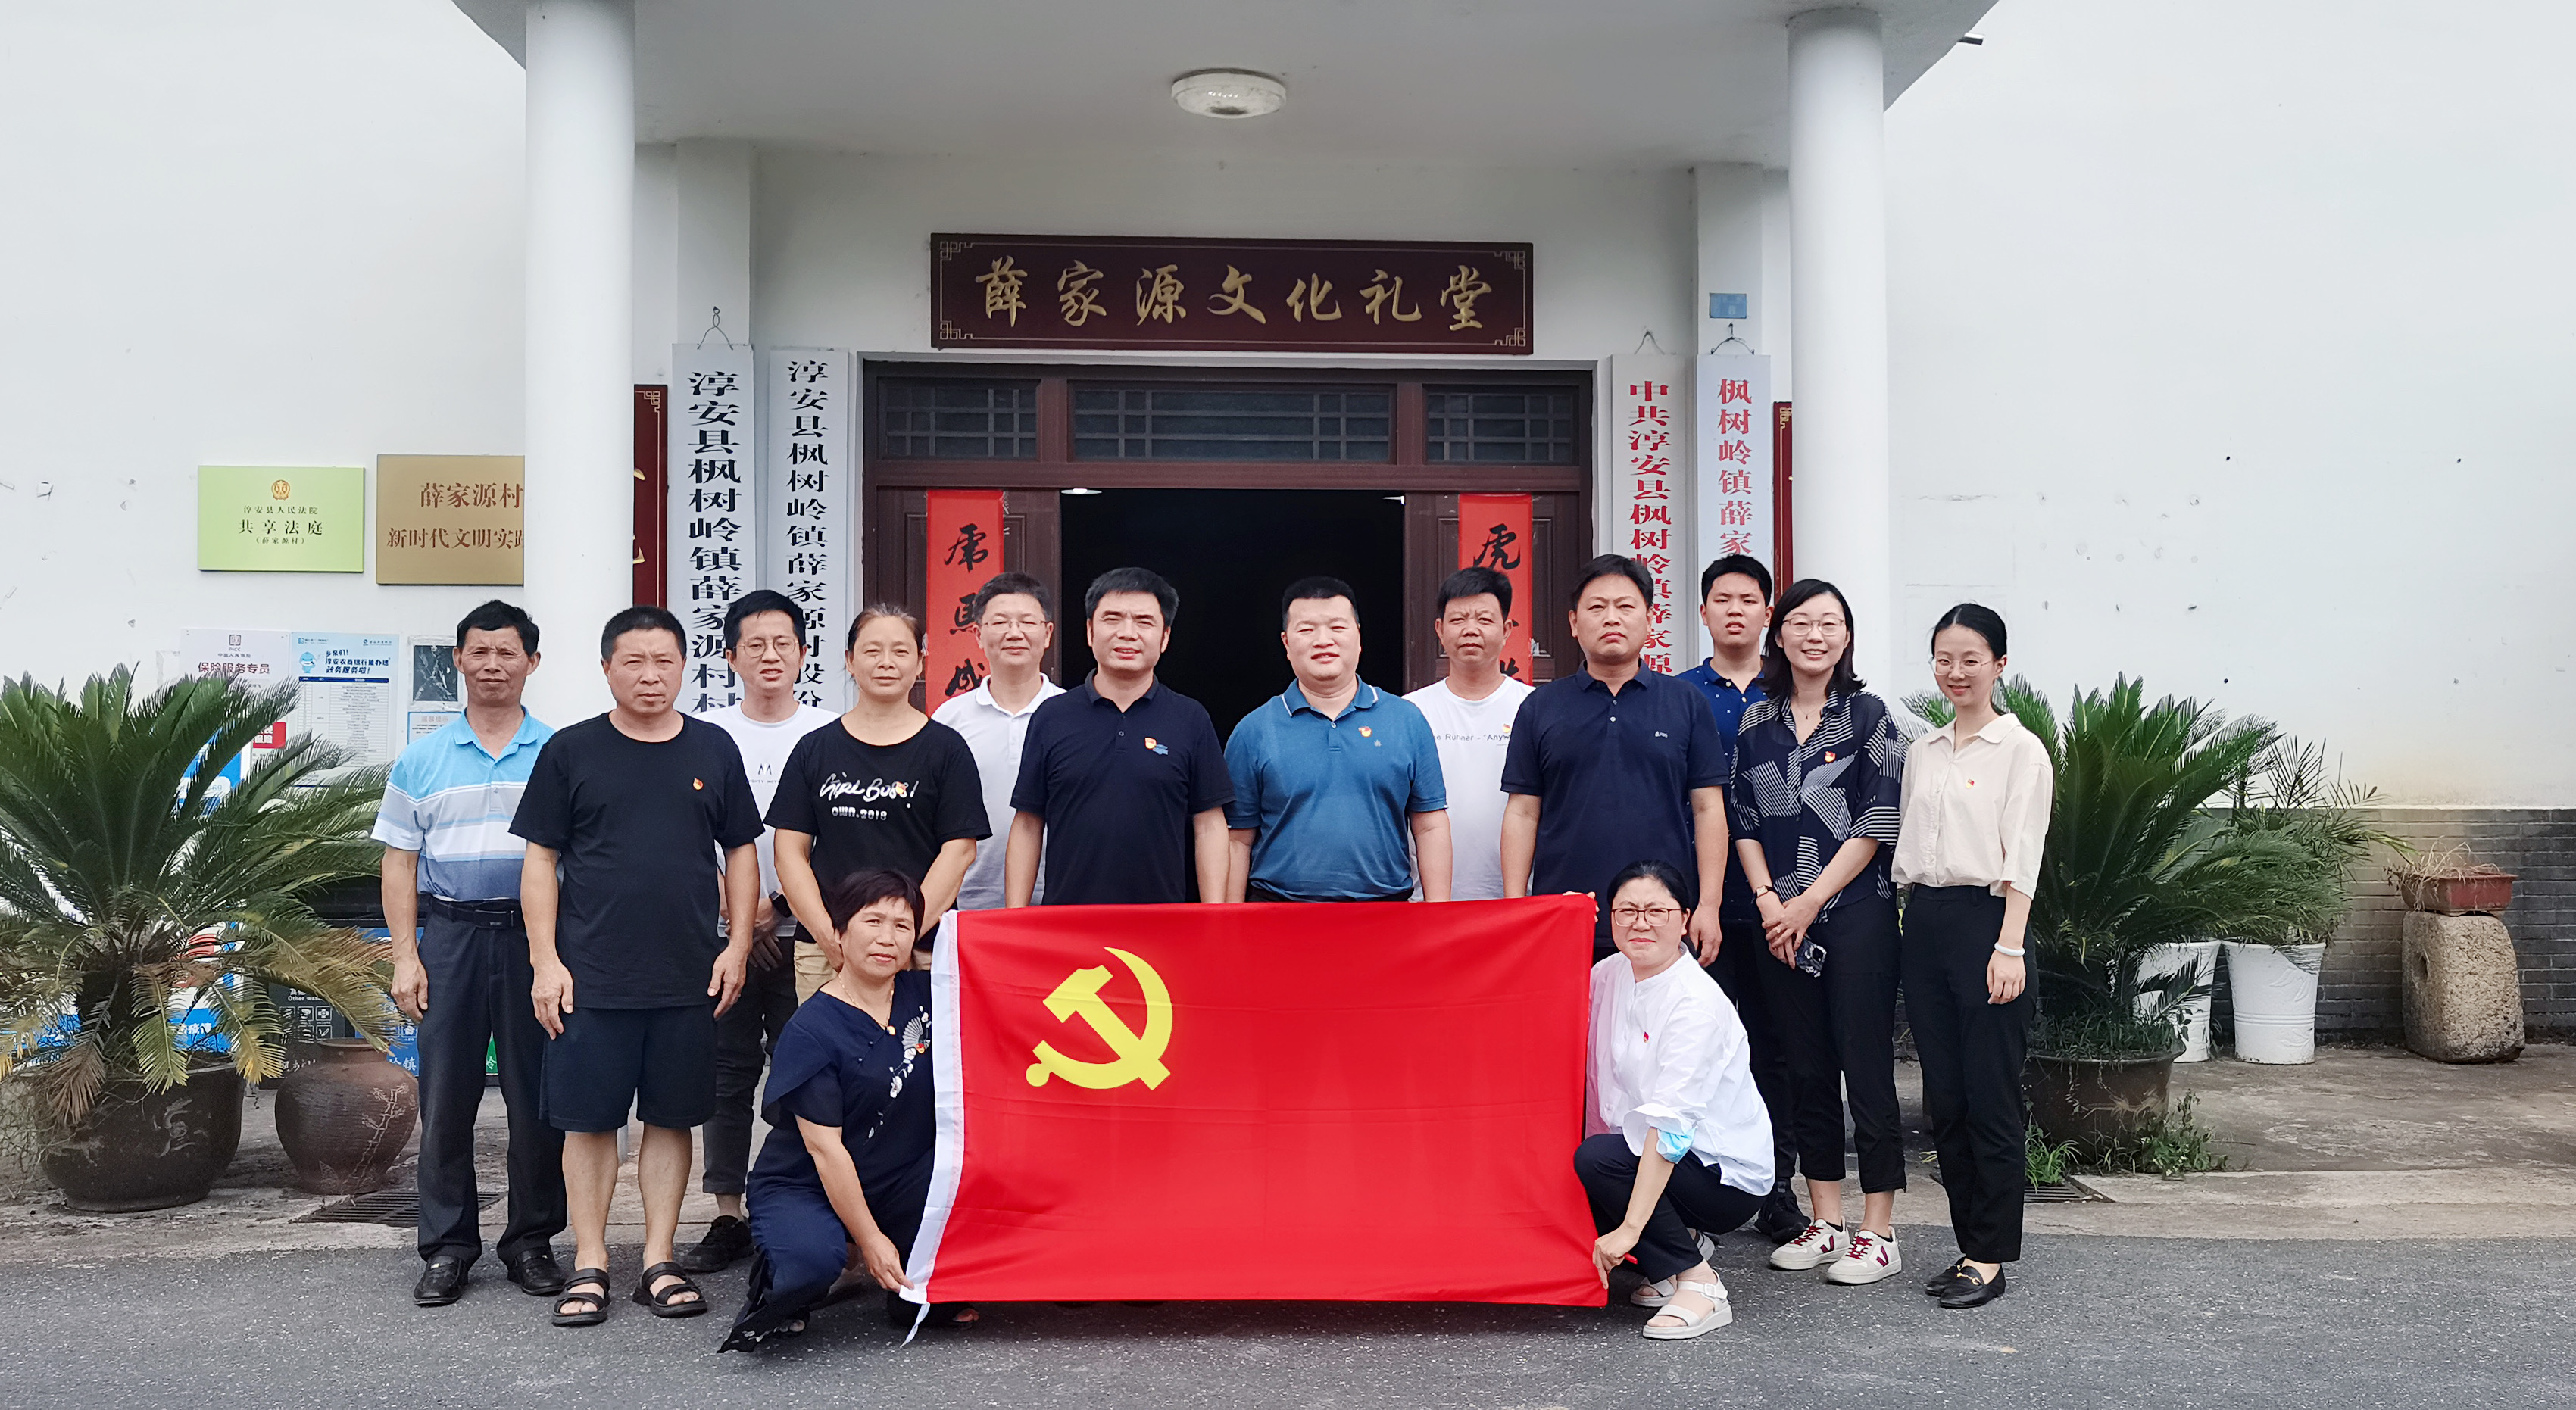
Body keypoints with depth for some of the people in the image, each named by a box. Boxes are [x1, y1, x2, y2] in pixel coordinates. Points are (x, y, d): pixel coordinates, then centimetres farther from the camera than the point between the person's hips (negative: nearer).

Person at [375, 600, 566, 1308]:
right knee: (446, 1097, 4)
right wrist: (405, 956, 0)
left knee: (538, 1096, 3)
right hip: (450, 935, 1)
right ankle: (447, 1246, 14)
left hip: (536, 936, -1)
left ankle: (532, 1240, 15)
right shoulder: (422, 759, 10)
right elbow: (399, 862, 9)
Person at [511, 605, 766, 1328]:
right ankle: (589, 1264, 15)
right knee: (589, 1118, 3)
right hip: (591, 977, -1)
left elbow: (741, 852, 12)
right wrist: (545, 961, -5)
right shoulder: (570, 751, 2)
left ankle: (660, 1260, 18)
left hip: (690, 978, 2)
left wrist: (737, 945, 3)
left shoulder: (714, 750, 7)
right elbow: (540, 858, 2)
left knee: (672, 1116, 8)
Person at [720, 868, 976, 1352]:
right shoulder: (811, 1030, -16)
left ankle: (917, 1289, 1)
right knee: (813, 1260, -38)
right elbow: (825, 1148, -18)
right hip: (802, 1186, -5)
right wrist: (870, 1240, -18)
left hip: (898, 1181, 5)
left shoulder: (925, 996, 0)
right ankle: (775, 1276, 2)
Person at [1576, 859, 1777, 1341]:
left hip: (1728, 1174, -8)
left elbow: (1670, 1126, -29)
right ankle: (1681, 1244, 10)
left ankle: (1699, 1284, -14)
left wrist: (1629, 1229, -33)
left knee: (1596, 1158, -28)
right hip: (1648, 1155, 8)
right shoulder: (1611, 973, 0)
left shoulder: (1697, 1005, -23)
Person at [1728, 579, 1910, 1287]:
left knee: (1866, 1066, -3)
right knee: (1807, 1067, 9)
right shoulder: (1757, 722, 11)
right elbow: (1743, 821, 10)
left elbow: (1877, 824, -6)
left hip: (1856, 914, -4)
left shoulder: (1869, 717, 0)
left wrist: (1810, 902, -10)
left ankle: (1877, 1233, 4)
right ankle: (1825, 1222, 18)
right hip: (1780, 919, 4)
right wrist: (1767, 899, -4)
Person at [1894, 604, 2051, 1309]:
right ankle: (1970, 1243, 17)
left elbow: (2022, 858, -9)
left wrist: (2008, 946, -16)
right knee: (1944, 1097, 7)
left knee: (1990, 1096, -4)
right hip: (1924, 921, 6)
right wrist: (1914, 925, 11)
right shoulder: (1922, 752, 15)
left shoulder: (2020, 749, -3)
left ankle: (1989, 1257, 3)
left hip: (1984, 918, -6)